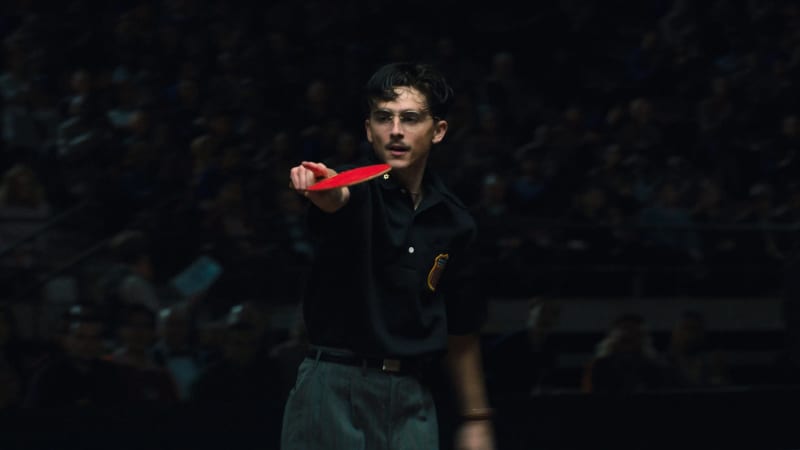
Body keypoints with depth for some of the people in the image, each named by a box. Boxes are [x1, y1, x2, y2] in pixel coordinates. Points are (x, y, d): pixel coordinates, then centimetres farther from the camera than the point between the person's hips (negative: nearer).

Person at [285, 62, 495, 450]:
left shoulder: (455, 221, 9)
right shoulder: (357, 189, -3)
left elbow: (461, 330, 17)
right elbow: (337, 200, -30)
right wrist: (322, 191, -54)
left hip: (412, 402, 4)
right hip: (334, 387, -4)